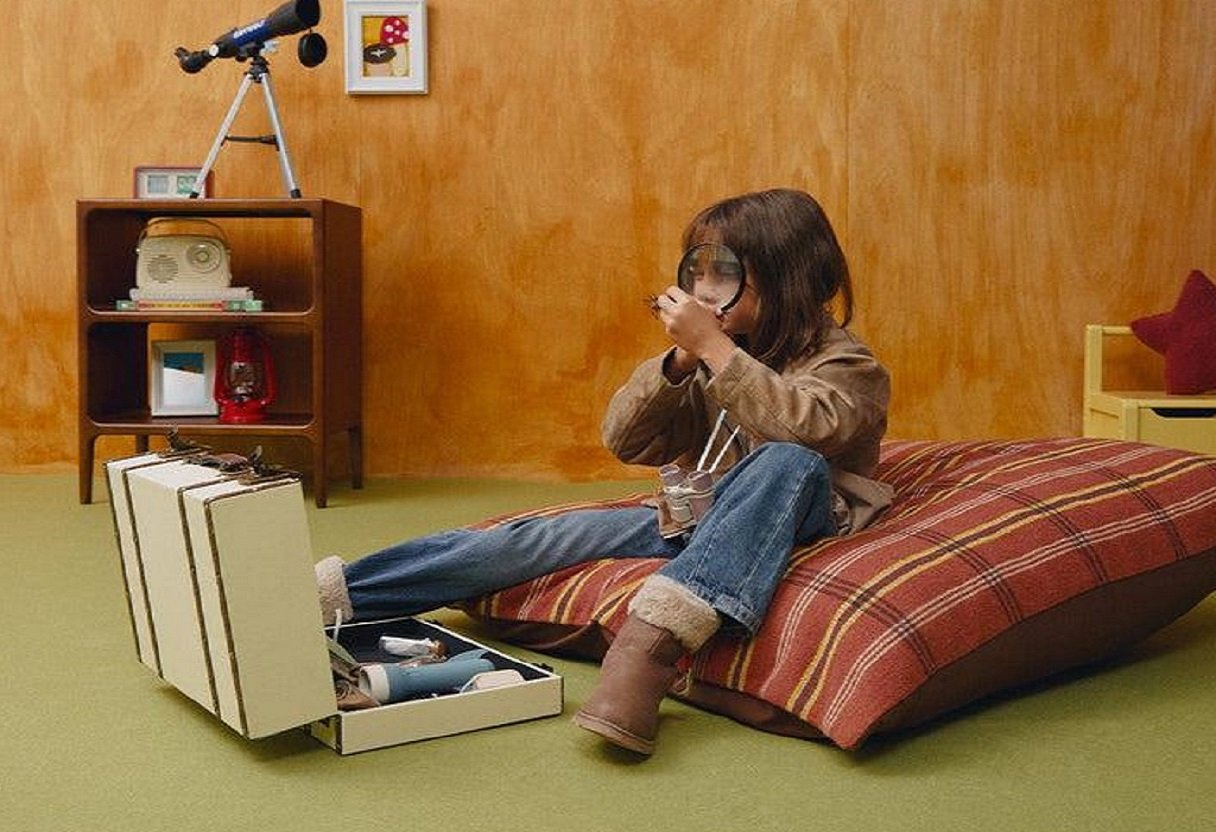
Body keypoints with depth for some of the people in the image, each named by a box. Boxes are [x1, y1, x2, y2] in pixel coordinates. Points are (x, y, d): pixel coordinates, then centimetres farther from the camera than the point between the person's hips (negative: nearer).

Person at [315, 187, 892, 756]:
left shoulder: (846, 364, -7)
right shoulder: (706, 363, 9)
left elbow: (809, 428, -31)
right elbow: (625, 441, 1)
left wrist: (714, 349, -30)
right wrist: (680, 360, -13)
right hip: (689, 519, 5)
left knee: (788, 462, -38)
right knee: (538, 539, -13)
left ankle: (650, 642, -51)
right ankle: (333, 590, -14)